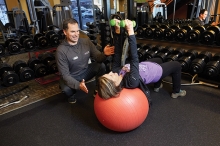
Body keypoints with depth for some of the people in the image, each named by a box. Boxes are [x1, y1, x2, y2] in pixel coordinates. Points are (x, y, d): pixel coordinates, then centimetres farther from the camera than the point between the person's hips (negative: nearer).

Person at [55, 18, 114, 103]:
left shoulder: (86, 41, -11)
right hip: (71, 77, -4)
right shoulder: (61, 50, -24)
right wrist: (78, 85, -43)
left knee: (101, 66, -21)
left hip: (85, 71, 4)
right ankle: (71, 95, 4)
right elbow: (65, 75, -25)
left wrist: (104, 54, -32)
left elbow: (97, 58, -7)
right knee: (66, 89, -36)